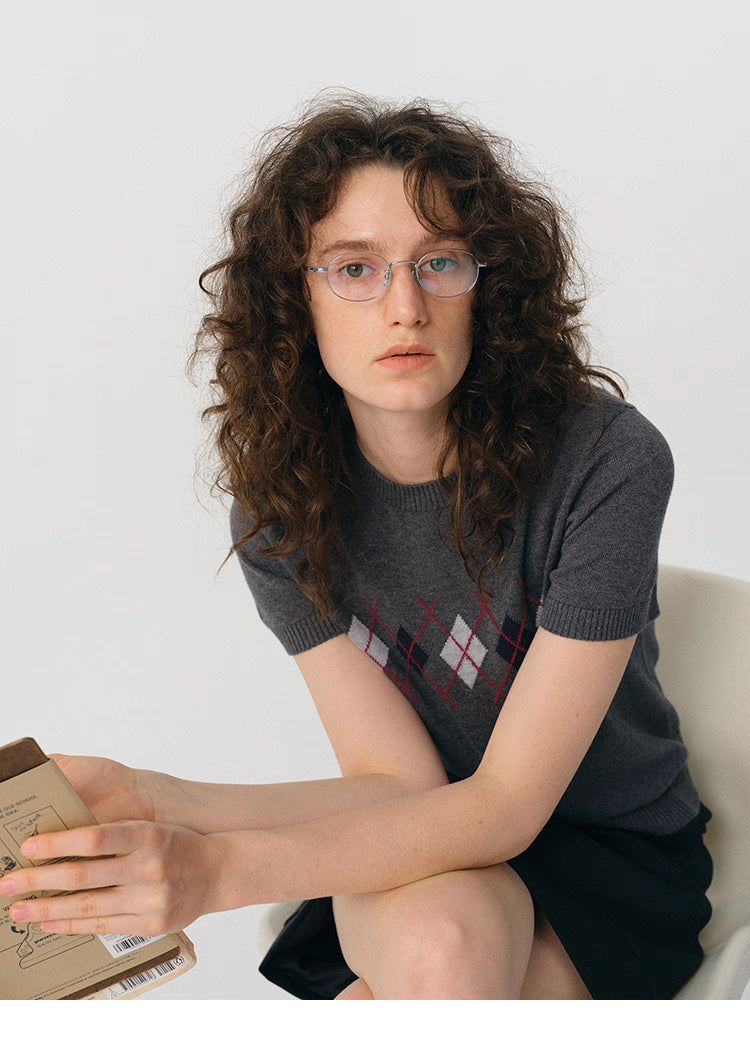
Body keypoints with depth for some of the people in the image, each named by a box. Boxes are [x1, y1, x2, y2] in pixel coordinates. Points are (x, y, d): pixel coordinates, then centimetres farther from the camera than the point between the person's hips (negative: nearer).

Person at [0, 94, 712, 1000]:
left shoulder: (606, 460, -23)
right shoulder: (278, 502, -11)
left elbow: (507, 804, -24)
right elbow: (397, 781, -14)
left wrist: (221, 869, -37)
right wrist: (148, 804, -30)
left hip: (615, 853, -1)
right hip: (424, 856, 2)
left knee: (451, 940, -32)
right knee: (436, 943, -32)